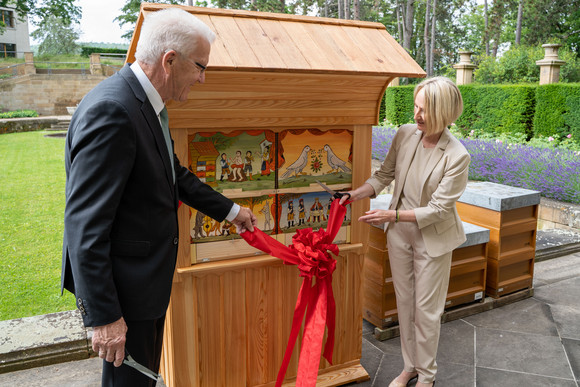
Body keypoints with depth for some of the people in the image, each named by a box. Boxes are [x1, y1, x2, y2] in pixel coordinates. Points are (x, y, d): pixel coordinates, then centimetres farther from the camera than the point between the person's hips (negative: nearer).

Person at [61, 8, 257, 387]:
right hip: (124, 286, -9)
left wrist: (231, 210, 23)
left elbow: (175, 175, 17)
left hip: (148, 275, 9)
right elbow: (85, 225, -27)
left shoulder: (146, 104, 4)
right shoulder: (111, 111, -27)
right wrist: (103, 316, -23)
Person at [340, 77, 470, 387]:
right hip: (400, 234, 5)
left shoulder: (457, 157, -23)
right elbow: (384, 174, 2)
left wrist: (393, 215, -26)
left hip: (432, 238, -4)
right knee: (404, 302, 17)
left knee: (426, 309, 9)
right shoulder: (405, 134, -9)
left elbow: (438, 208, -20)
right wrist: (353, 195, -12)